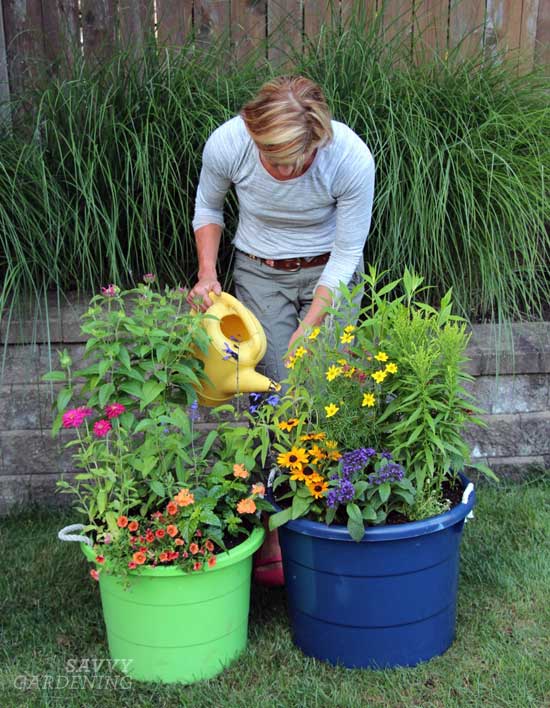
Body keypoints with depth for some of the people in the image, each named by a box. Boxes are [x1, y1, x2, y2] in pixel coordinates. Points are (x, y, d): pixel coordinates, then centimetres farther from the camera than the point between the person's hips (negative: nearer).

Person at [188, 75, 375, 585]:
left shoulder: (352, 158, -28)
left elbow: (347, 254, -16)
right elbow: (207, 208, 0)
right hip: (259, 274, 1)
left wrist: (308, 328, -19)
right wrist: (207, 273, -13)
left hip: (329, 275, 0)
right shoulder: (226, 144, -23)